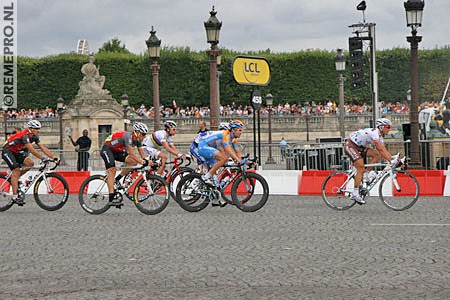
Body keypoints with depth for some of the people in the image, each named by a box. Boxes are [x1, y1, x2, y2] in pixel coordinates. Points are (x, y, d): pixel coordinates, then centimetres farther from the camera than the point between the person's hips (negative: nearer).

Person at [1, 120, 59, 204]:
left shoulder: (35, 137, -3)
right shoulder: (25, 135, -28)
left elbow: (43, 147, -6)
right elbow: (31, 150, -38)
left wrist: (54, 157, -15)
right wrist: (43, 158, -43)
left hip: (16, 152, 8)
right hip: (8, 151, -8)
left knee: (30, 163, -11)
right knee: (16, 170, -20)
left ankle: (13, 177, 7)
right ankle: (14, 197, -23)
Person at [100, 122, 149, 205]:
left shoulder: (137, 140, -4)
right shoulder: (128, 136, -30)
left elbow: (142, 153, -3)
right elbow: (131, 153, -37)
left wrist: (147, 161, -19)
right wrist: (142, 162, -43)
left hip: (118, 151, 9)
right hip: (107, 149, -8)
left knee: (134, 162, -11)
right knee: (112, 171, -22)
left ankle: (117, 179, 1)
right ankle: (111, 199, -28)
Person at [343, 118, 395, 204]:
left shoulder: (379, 136, 8)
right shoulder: (374, 133, -22)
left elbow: (384, 150, 7)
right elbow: (381, 149, -29)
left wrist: (393, 158, -4)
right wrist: (391, 160, -30)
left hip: (358, 147, 9)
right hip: (350, 146, -9)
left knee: (377, 154, -4)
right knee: (361, 168, -18)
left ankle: (367, 174, 0)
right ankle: (355, 194, -17)